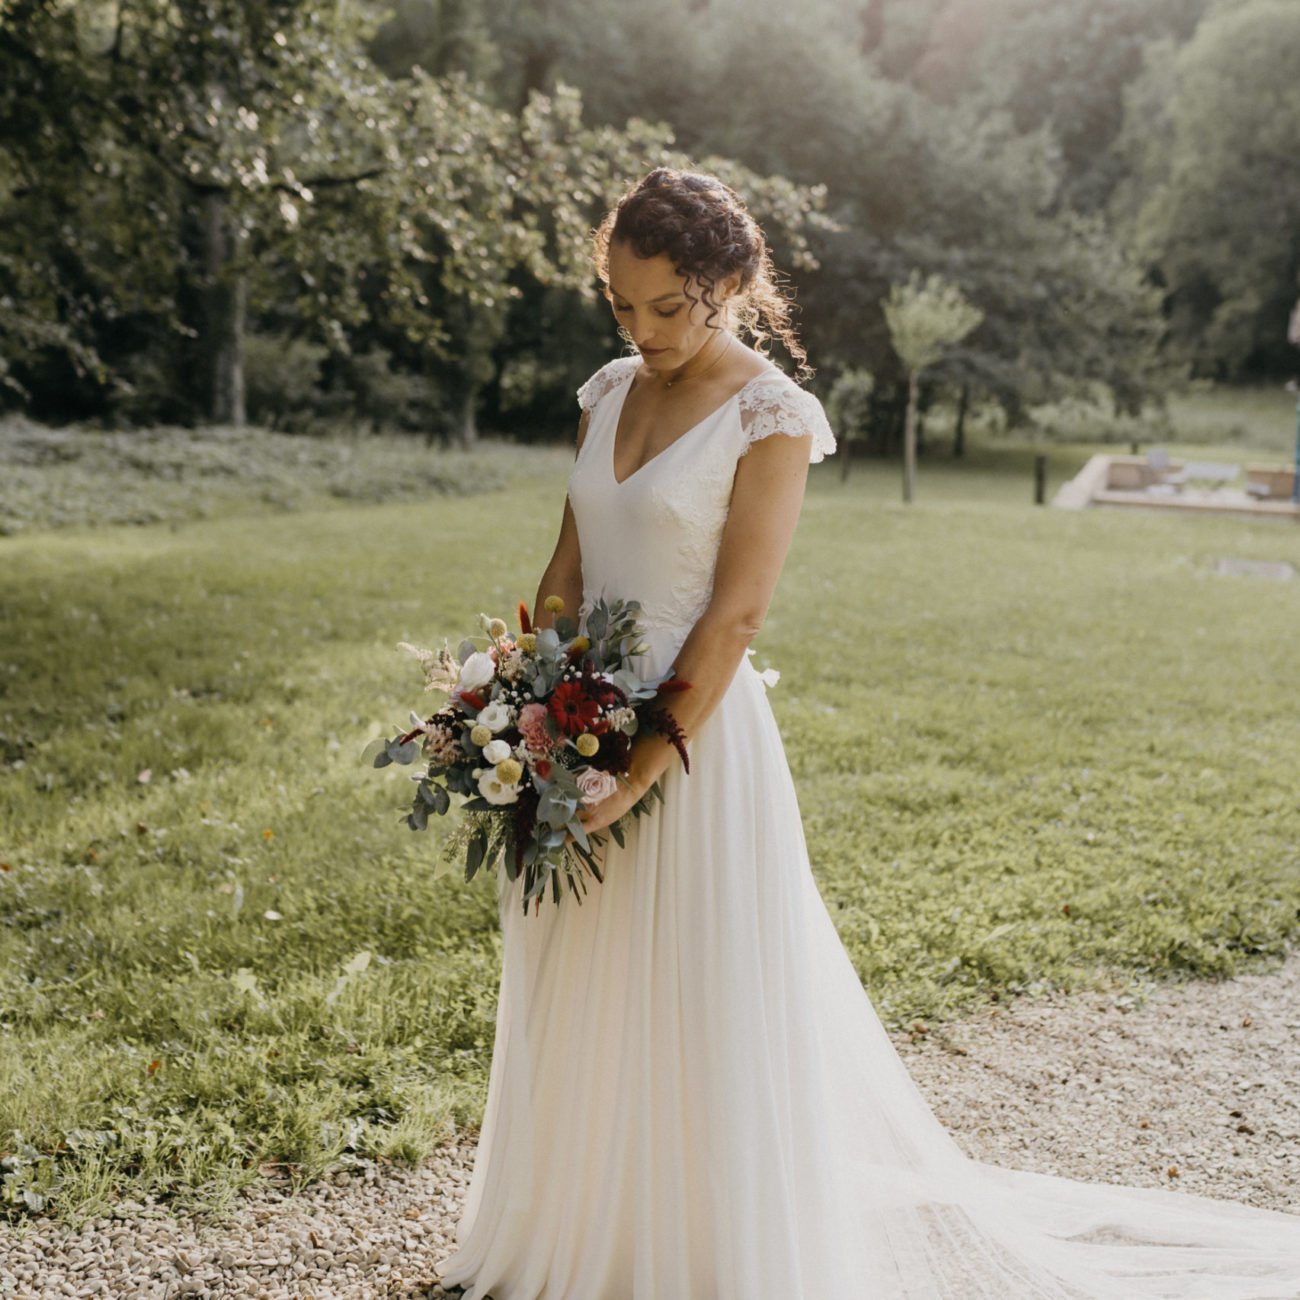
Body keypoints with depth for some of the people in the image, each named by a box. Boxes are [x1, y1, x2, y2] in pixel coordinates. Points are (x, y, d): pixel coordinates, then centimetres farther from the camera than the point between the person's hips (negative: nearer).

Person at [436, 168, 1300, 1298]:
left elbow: (734, 615, -16)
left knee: (702, 1014, 4)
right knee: (579, 1011, 17)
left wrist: (642, 770, -20)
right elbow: (570, 569, 11)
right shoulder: (609, 393, 9)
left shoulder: (769, 417, -11)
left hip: (697, 738, -7)